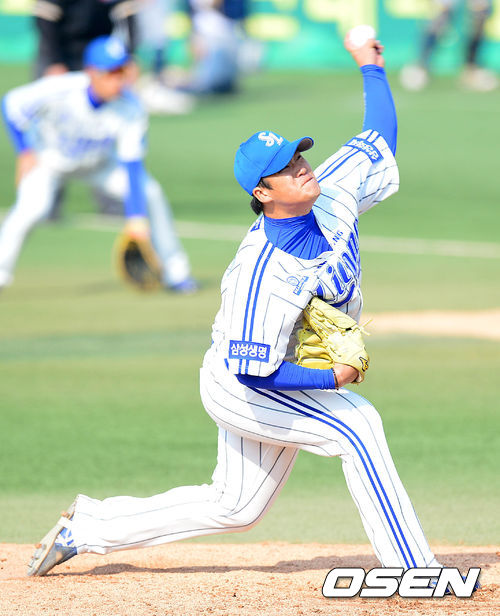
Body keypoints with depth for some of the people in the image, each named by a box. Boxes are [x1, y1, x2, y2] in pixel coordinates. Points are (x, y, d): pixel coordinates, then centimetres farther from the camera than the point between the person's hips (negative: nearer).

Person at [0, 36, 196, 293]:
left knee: (150, 192, -10)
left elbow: (132, 166, -24)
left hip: (97, 162, 3)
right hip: (49, 157, -3)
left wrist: (136, 217, -30)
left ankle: (174, 272, 7)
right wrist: (24, 153, -21)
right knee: (33, 205, -31)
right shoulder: (60, 89, -34)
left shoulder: (130, 110, -27)